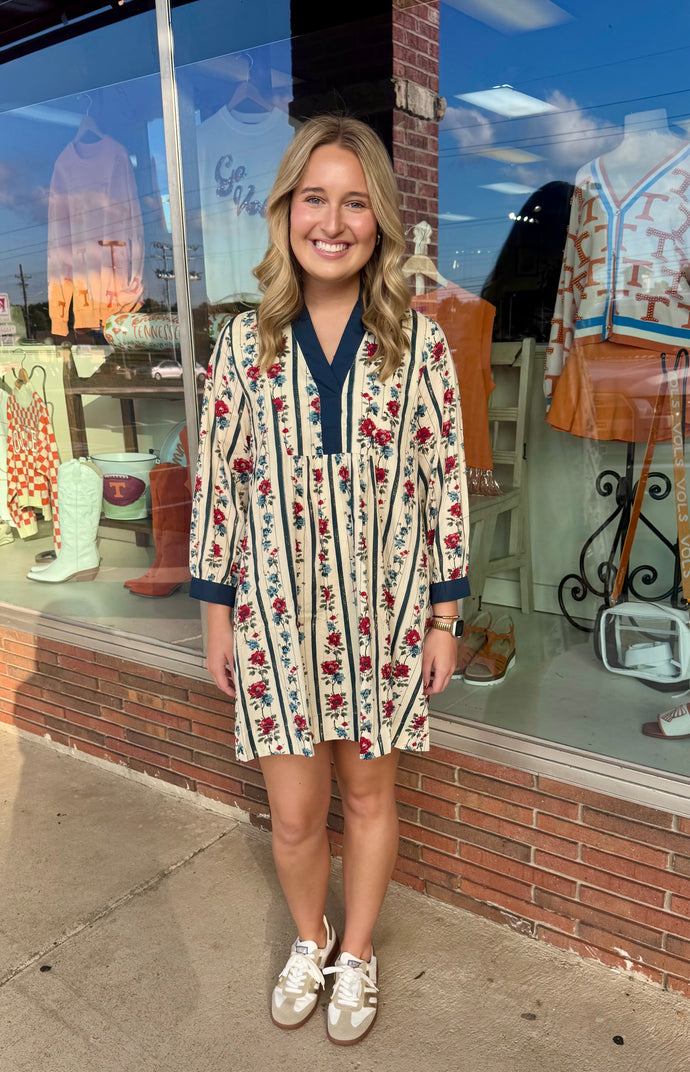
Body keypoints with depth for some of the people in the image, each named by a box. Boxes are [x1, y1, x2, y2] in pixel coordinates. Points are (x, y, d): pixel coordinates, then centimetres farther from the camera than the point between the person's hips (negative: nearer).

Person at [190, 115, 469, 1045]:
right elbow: (217, 481, 2)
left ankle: (357, 955, 43)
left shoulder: (418, 342, -4)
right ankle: (309, 941, 43)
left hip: (385, 614, 0)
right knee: (294, 814, 10)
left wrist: (445, 619, -2)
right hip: (276, 616, 1)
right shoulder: (246, 343, -2)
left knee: (369, 795, 16)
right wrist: (217, 614, 3)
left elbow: (446, 483, -2)